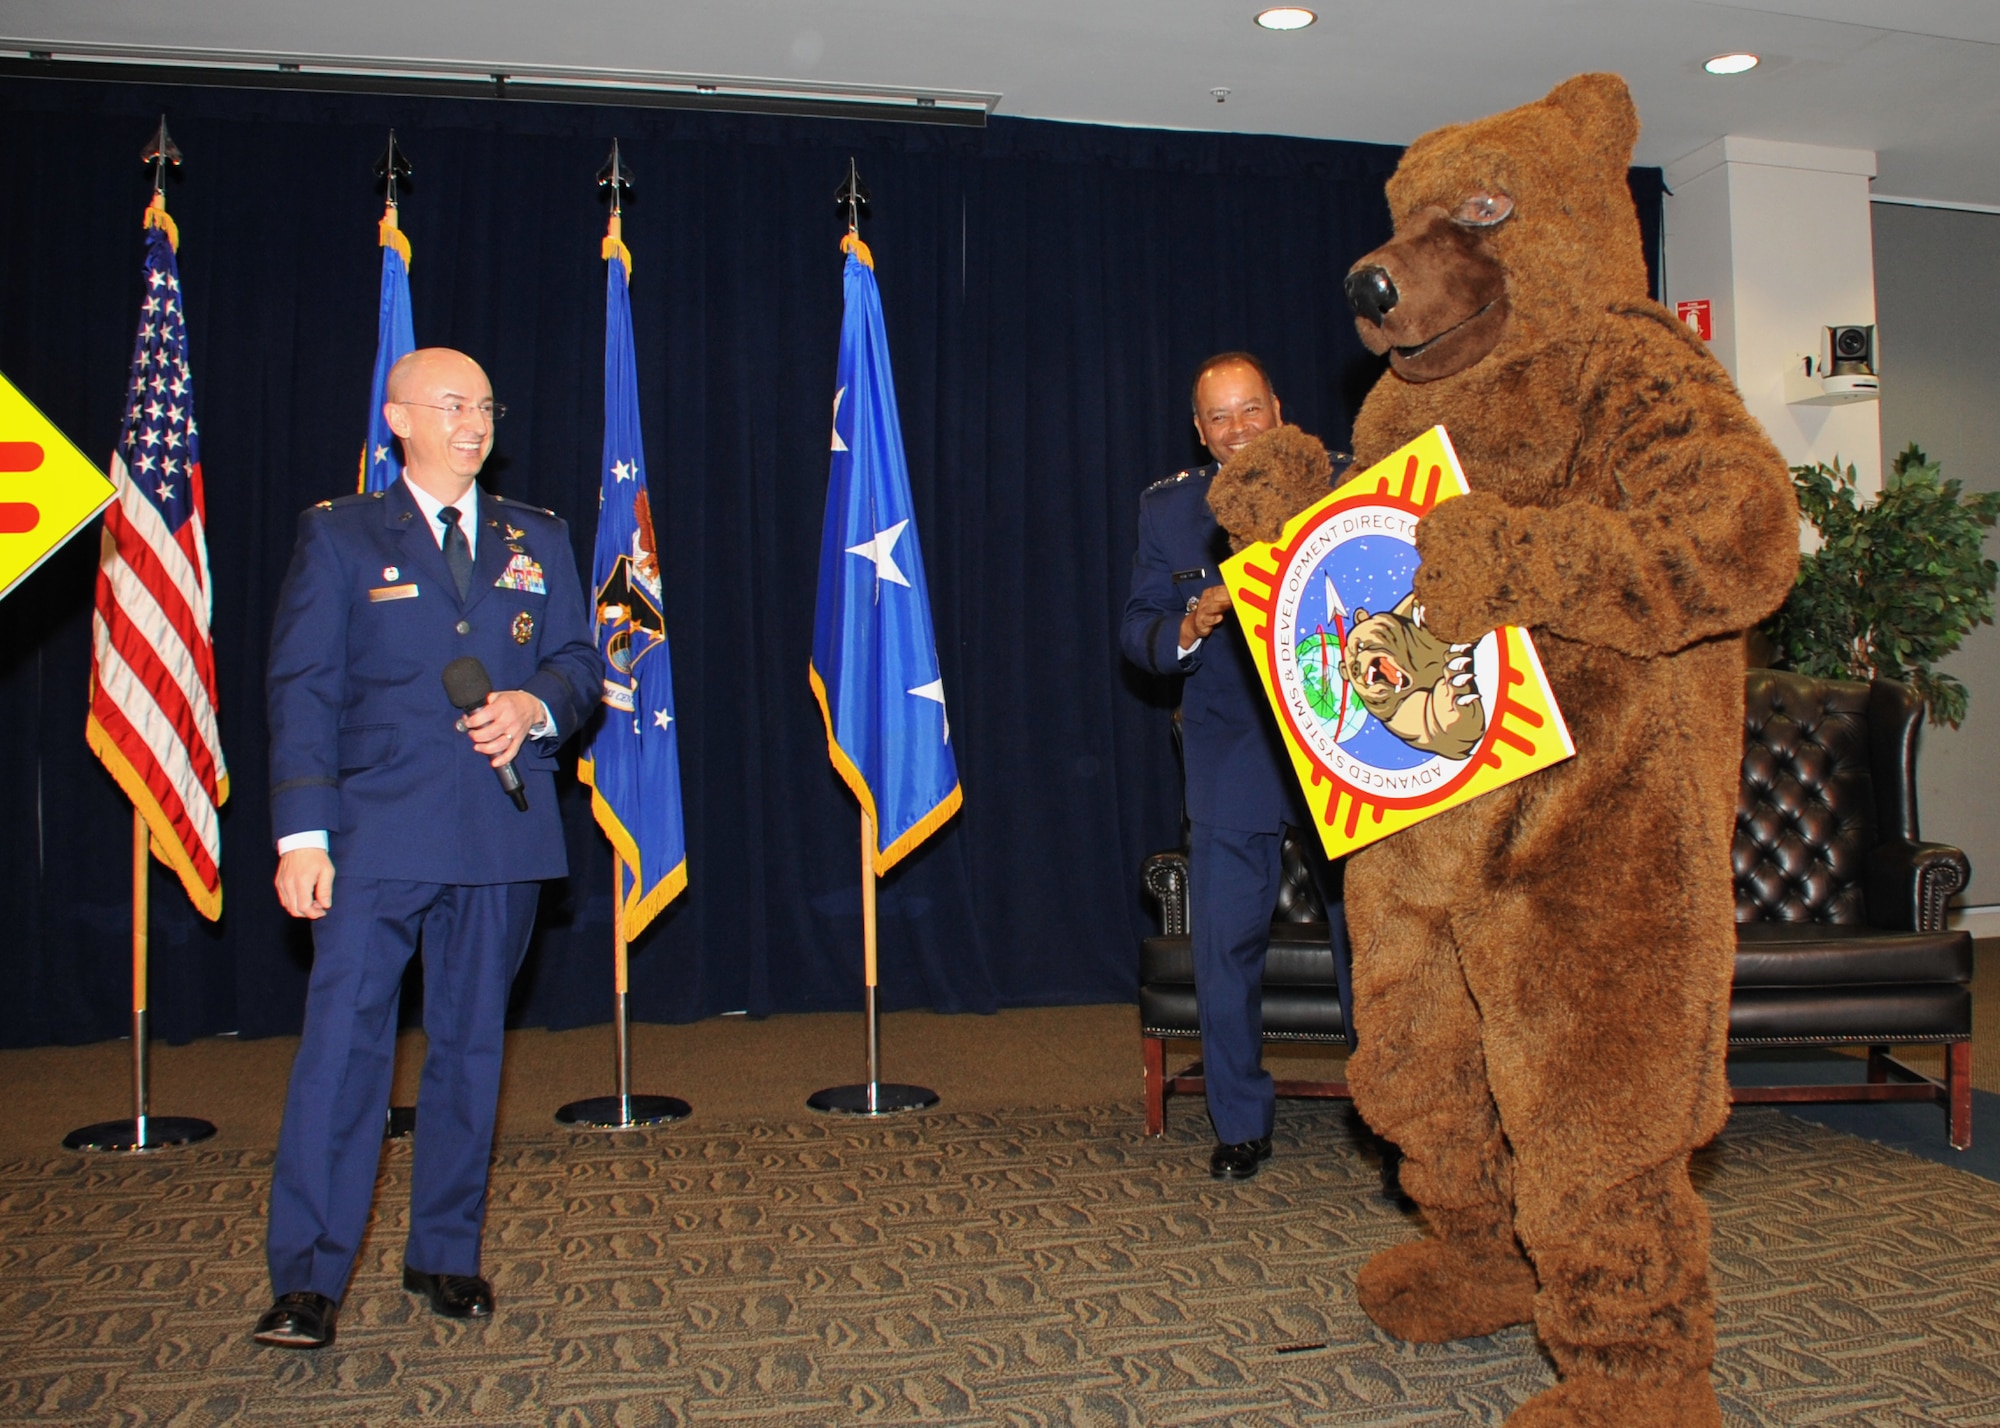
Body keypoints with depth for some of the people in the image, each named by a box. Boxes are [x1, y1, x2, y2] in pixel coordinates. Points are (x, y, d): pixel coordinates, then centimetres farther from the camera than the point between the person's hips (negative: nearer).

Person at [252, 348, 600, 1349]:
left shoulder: (537, 540, 15)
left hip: (503, 835, 3)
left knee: (471, 1042, 10)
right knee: (342, 1041, -6)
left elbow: (579, 664, 14)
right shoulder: (339, 536, 6)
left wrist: (536, 704, -10)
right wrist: (302, 832, -10)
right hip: (377, 834, -3)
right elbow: (302, 691, 0)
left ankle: (446, 1257, 23)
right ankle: (306, 1280, 4)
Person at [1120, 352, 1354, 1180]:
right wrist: (1190, 625, -19)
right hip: (1231, 757, 1)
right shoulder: (1167, 508, 6)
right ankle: (1240, 1126, 19)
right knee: (1225, 947, 3)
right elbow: (1137, 631, 2)